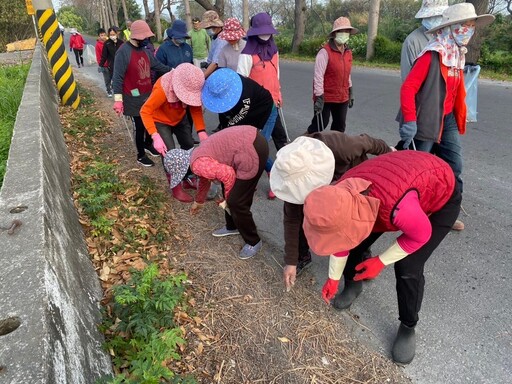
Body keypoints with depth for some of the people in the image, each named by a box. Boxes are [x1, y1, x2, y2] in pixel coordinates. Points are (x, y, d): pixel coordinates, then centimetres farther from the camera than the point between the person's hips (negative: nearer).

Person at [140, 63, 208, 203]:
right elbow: (145, 111, -35)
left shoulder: (192, 86, -25)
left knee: (189, 147, 11)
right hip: (161, 121, -5)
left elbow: (196, 108, -17)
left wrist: (201, 131, -30)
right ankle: (177, 189, 5)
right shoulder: (162, 89, -40)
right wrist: (155, 137, -45)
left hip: (180, 118, 6)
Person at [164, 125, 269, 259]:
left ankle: (253, 242, 17)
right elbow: (205, 178, 37)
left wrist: (227, 198, 0)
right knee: (232, 195, 23)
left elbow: (228, 174, -19)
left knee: (236, 201, 1)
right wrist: (199, 201, 52)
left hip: (253, 151, -10)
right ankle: (232, 226, 41)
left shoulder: (198, 165, -11)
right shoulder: (198, 155, 19)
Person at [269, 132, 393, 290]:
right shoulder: (293, 168, -35)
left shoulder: (341, 147, -46)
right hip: (328, 181, 2)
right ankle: (302, 256, 13)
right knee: (295, 211, -12)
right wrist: (291, 261, -23)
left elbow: (365, 142, -22)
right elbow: (291, 217, -27)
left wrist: (387, 151, 0)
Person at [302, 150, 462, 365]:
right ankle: (353, 285, 29)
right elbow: (340, 234, -6)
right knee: (355, 245, -3)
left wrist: (381, 261, -16)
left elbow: (421, 235, -23)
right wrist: (333, 278, 6)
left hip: (442, 197, -5)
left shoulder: (397, 206, -46)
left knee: (408, 268, -14)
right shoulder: (341, 196, -25)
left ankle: (408, 328, 13)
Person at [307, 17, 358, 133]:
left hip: (342, 97, 7)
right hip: (326, 97, -7)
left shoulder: (348, 52, 8)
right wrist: (319, 97, -23)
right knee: (320, 124, 2)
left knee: (340, 126, 14)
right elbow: (318, 76, -19)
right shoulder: (325, 51, -15)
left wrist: (350, 92, 18)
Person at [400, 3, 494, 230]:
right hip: (427, 120, -9)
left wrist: (459, 116, 15)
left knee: (454, 167, 10)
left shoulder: (457, 55, 11)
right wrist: (410, 121, -29)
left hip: (448, 120, 9)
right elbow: (408, 88, -23)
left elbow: (457, 91, 18)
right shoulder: (433, 55, -16)